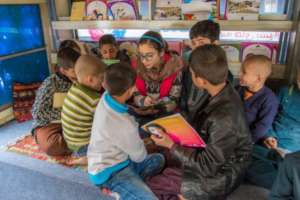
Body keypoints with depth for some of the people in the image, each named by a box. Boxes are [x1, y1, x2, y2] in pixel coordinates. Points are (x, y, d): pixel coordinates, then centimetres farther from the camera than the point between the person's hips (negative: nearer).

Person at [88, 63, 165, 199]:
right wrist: (141, 142, 4)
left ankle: (131, 183, 4)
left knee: (158, 159, 19)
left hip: (117, 157, 9)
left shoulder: (106, 97, -14)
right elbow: (139, 156, -14)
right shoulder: (125, 125, -35)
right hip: (109, 172, -9)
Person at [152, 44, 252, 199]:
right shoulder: (223, 93, -10)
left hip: (219, 175, -7)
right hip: (214, 156, 7)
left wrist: (171, 145, -21)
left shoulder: (224, 119, -35)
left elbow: (206, 166, -25)